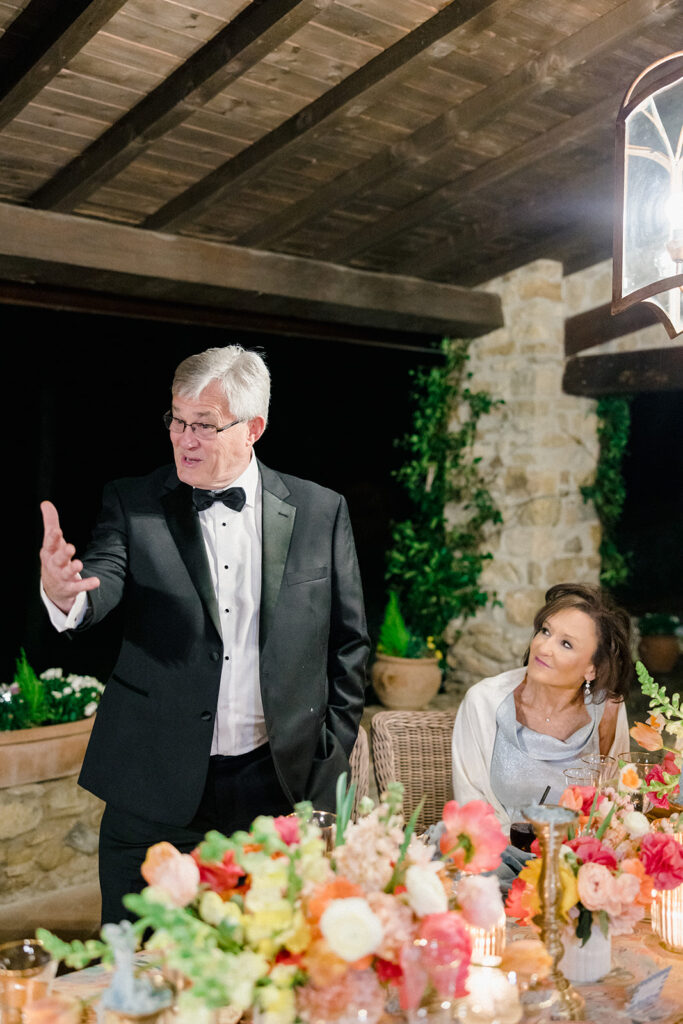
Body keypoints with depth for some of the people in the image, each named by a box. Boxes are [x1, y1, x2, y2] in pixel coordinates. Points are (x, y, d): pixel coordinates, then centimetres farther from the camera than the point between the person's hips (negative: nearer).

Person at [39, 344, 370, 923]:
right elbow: (103, 583, -15)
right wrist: (66, 593, -39)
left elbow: (349, 641, 7)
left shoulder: (321, 512, 2)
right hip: (156, 794, 0)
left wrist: (332, 760, 4)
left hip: (279, 785, 1)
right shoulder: (133, 504, 1)